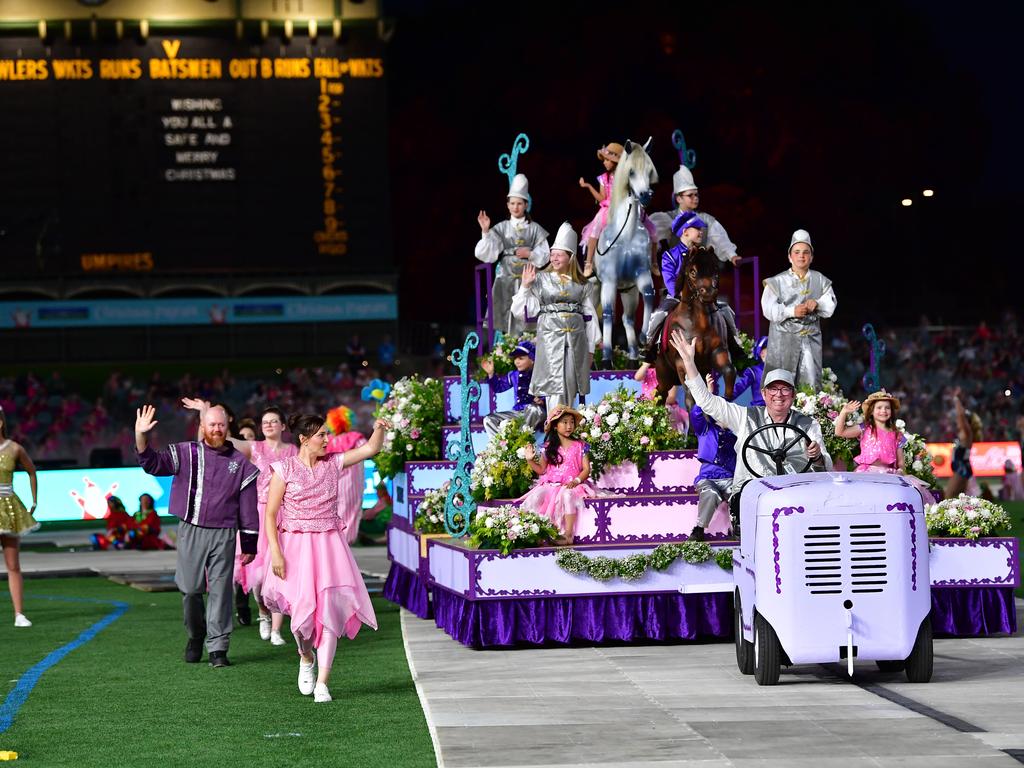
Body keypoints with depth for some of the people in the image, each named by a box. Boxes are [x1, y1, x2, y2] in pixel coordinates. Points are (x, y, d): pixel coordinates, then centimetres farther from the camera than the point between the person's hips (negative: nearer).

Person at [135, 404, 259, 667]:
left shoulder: (240, 463, 7)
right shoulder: (186, 453, 7)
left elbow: (248, 507, 8)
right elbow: (153, 464, -3)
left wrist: (249, 545, 6)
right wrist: (141, 437, -20)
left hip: (223, 534, 0)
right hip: (191, 531, 0)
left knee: (220, 590, -3)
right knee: (190, 589, 0)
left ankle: (218, 648, 2)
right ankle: (195, 635, 24)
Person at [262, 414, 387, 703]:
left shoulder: (332, 463, 7)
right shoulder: (285, 469, -3)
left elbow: (371, 449, 8)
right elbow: (270, 515, -4)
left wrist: (379, 428, -12)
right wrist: (276, 553, -13)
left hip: (329, 545, 3)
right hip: (296, 546, -3)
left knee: (329, 608, -7)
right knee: (303, 607, -8)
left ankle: (322, 682, -6)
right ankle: (305, 657, 27)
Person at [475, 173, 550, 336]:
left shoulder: (535, 229, 6)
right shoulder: (501, 228, 6)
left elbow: (544, 256, 5)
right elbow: (487, 254, -3)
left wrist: (530, 254, -12)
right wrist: (485, 231, -13)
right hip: (506, 279, 1)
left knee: (526, 319, -9)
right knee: (508, 317, -5)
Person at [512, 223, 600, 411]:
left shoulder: (580, 284, 10)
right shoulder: (541, 279, 6)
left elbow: (590, 315, 12)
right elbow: (518, 308, 4)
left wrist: (591, 348, 10)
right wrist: (525, 286, -9)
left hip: (576, 337, 2)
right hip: (550, 336, -2)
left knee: (570, 386, 2)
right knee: (555, 386, -9)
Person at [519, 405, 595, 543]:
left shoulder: (579, 446, 4)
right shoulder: (549, 447, 8)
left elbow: (586, 469, 1)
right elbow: (541, 470, 14)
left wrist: (576, 481, -17)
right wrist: (530, 460, -3)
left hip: (570, 485, -3)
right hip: (550, 484, 3)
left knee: (567, 494, -39)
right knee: (535, 497, -29)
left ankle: (568, 534, -36)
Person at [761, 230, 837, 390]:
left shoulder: (821, 281, 12)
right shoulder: (777, 282, 3)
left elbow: (830, 306, 7)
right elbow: (768, 310, -6)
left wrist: (817, 304, -14)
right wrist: (792, 311, -19)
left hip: (810, 339, 2)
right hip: (783, 339, -2)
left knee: (811, 383, -5)